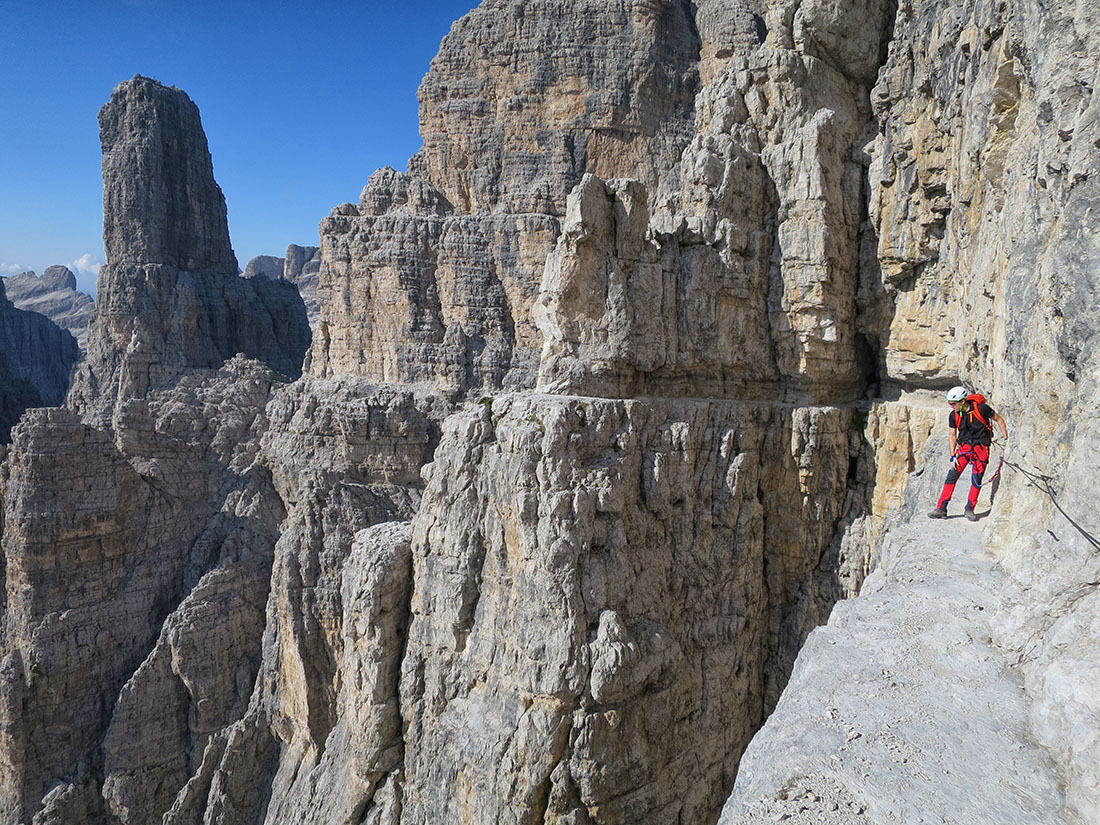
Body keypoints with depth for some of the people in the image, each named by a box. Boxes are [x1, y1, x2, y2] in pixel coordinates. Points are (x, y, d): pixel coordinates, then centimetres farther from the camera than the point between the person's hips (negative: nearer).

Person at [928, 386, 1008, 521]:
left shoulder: (981, 408, -16)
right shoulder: (953, 415, -5)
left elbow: (998, 419, 0)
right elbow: (952, 435, 3)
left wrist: (1006, 437, -4)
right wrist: (952, 456, -3)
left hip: (981, 446, -3)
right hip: (963, 446, 3)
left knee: (976, 479, -4)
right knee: (952, 476, -6)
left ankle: (969, 509, 12)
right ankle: (941, 509, -4)